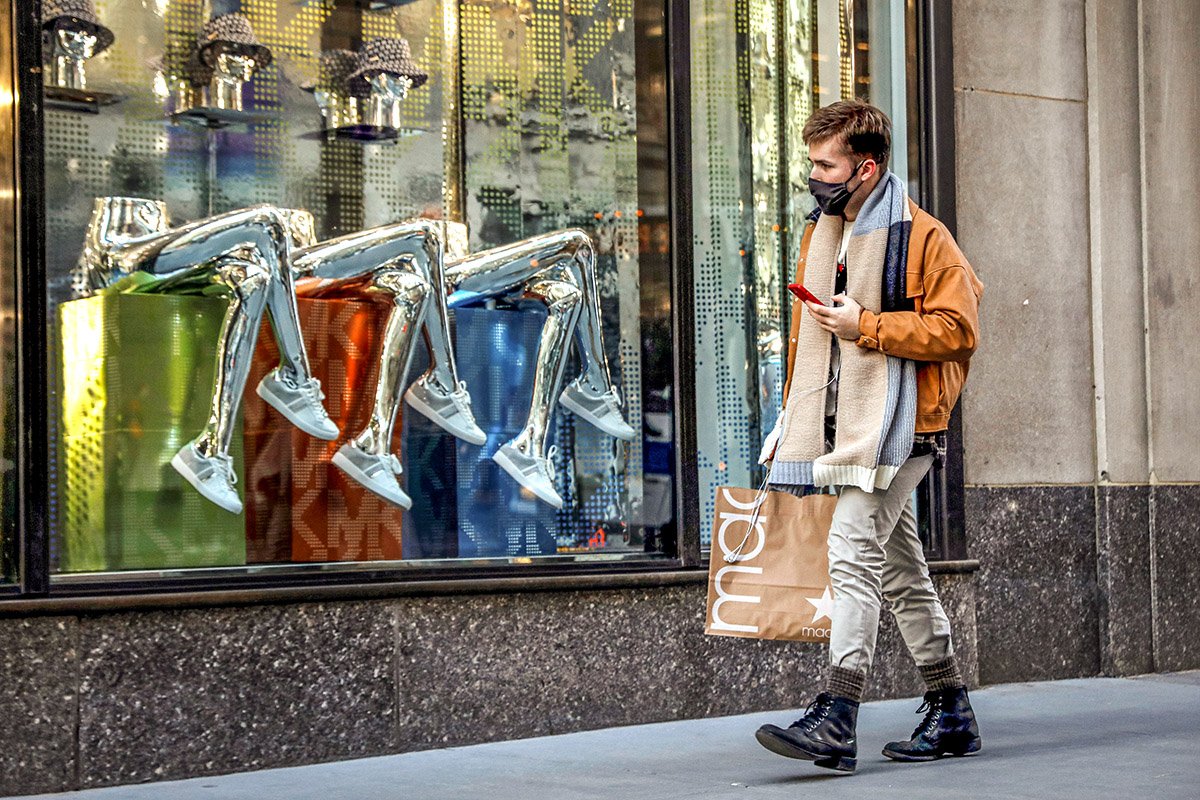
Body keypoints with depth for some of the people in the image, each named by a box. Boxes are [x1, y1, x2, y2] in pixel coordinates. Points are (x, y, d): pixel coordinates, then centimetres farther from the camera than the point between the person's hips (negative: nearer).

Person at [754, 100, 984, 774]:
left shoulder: (921, 236, -9)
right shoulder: (821, 233, 17)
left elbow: (957, 329, -14)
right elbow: (806, 334, 24)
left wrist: (866, 326, -17)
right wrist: (791, 424, 20)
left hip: (896, 424, -8)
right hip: (844, 427, 8)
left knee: (853, 550, -18)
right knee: (901, 568, 12)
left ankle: (837, 720, -21)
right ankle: (952, 714, 21)